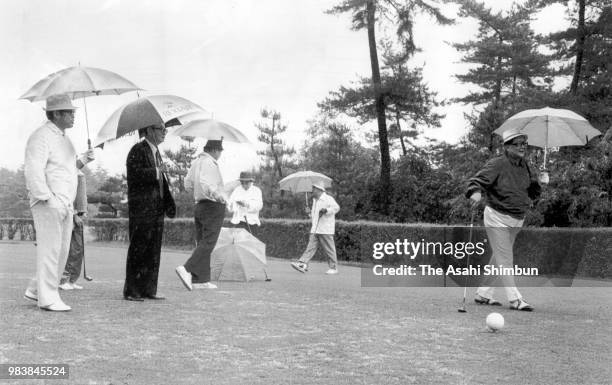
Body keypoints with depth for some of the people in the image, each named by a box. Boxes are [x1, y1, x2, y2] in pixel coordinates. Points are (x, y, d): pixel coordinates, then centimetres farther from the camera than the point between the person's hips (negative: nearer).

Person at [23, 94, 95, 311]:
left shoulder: (63, 137, 19)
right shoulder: (41, 137, -11)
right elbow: (33, 171, -19)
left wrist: (82, 160, 10)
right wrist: (46, 199, -23)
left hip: (65, 204, 9)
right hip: (48, 203, -9)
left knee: (62, 251, 11)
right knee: (49, 249, -6)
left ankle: (35, 290, 22)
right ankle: (48, 299, -1)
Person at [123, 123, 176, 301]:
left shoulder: (156, 152, 19)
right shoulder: (138, 150, -7)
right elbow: (134, 173, -21)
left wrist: (168, 203, 11)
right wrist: (155, 172, -22)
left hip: (156, 209, 8)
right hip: (141, 208, -8)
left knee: (154, 250, 9)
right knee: (138, 249, -4)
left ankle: (149, 289, 15)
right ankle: (131, 291, 4)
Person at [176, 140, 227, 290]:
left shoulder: (196, 162, 13)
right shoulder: (210, 163, -13)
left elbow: (188, 184, 18)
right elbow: (204, 182, -29)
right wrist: (217, 195, -42)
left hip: (199, 206, 9)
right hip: (213, 206, -9)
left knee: (201, 242, 10)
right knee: (208, 243, -9)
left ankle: (201, 280, 9)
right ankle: (187, 269, -22)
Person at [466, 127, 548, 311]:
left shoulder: (525, 165, 7)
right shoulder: (497, 164, -14)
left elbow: (533, 194, 10)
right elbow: (477, 181, -17)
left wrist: (540, 182, -10)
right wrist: (475, 192, -38)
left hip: (516, 220, 8)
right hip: (497, 218, -8)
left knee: (499, 258, 14)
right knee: (505, 260, -8)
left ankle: (483, 294, 25)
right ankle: (515, 299, -8)